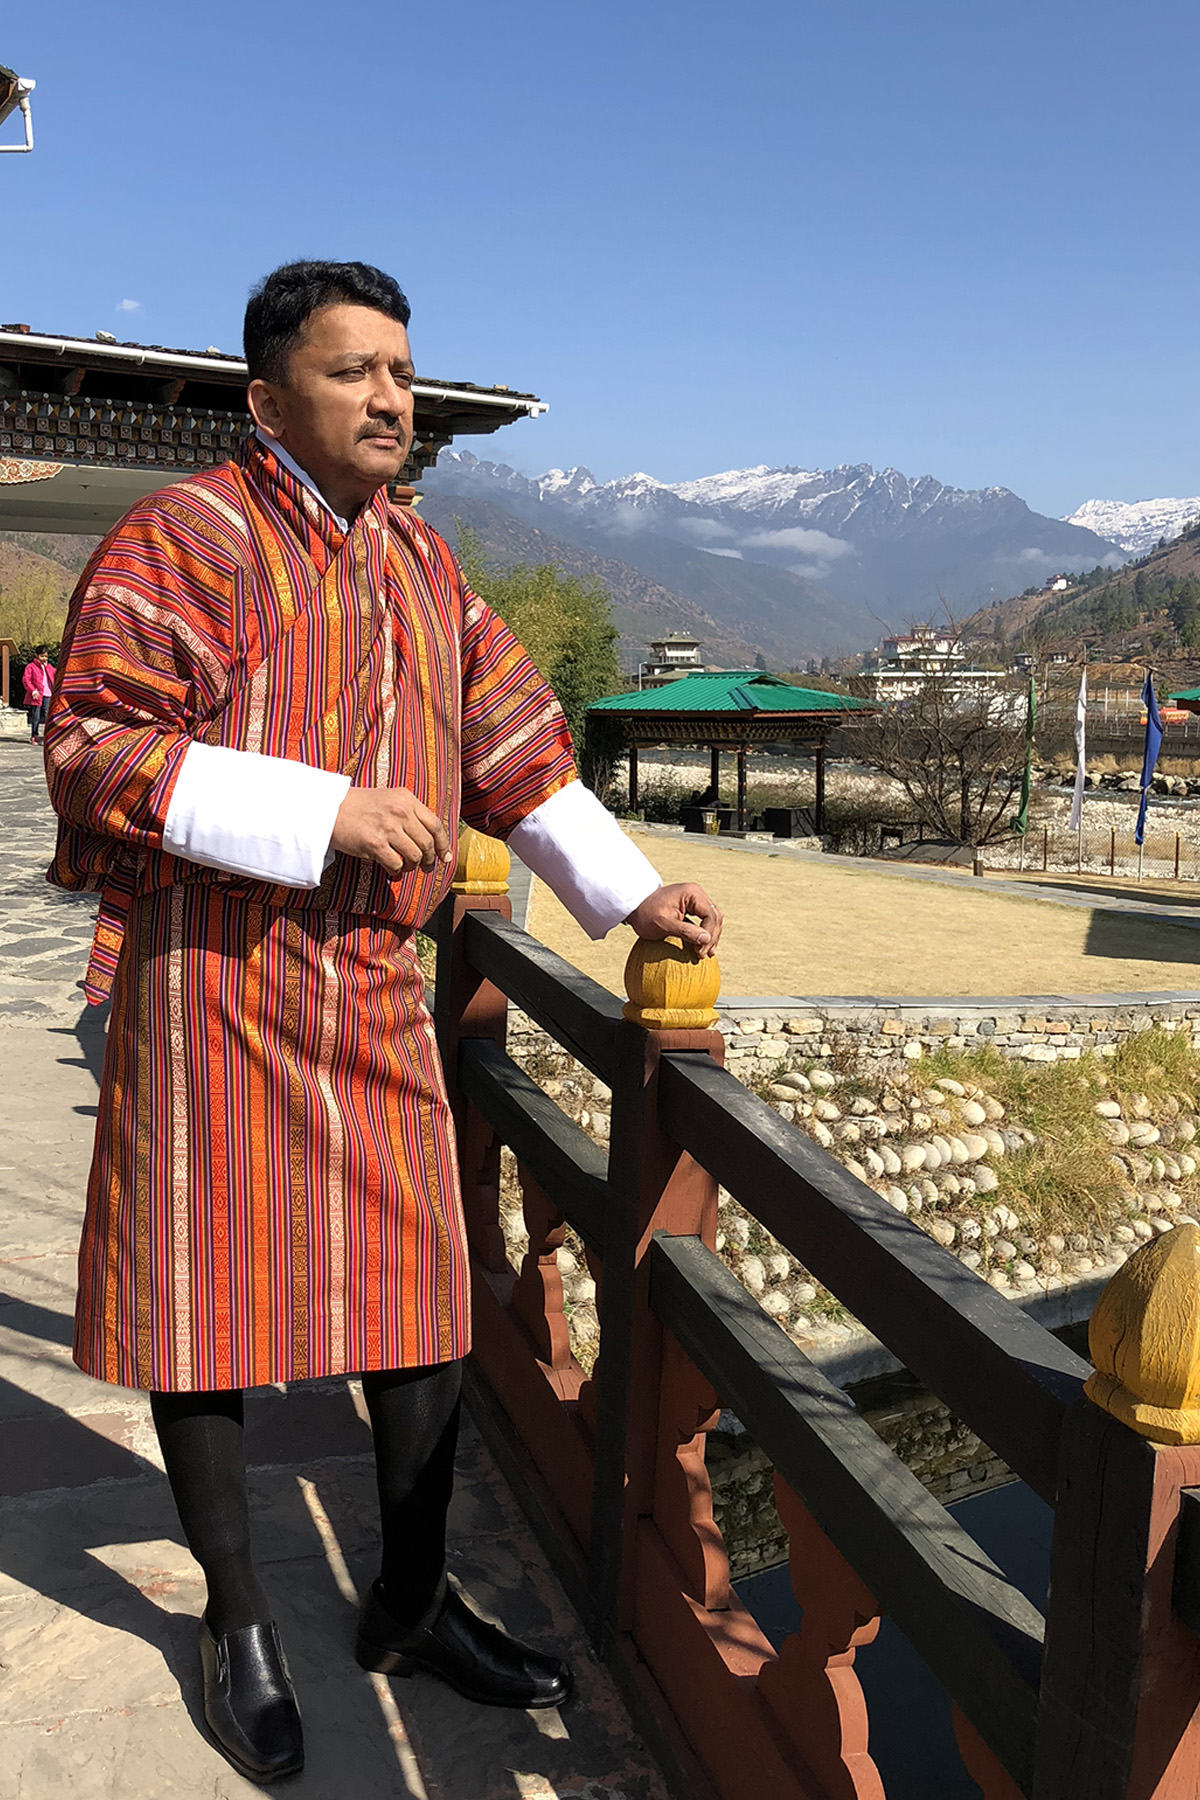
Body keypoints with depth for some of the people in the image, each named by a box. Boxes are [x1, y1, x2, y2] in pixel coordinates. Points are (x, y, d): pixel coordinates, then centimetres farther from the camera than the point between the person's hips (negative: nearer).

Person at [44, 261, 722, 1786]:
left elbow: (516, 743, 18)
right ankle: (237, 1623, 29)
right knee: (207, 1293, 7)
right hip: (213, 974, -6)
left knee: (422, 1289, 10)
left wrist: (627, 889, 12)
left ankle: (409, 1606, 30)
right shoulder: (183, 538, -7)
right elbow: (92, 749, -15)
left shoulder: (421, 563, 15)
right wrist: (328, 812, -21)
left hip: (375, 984, 6)